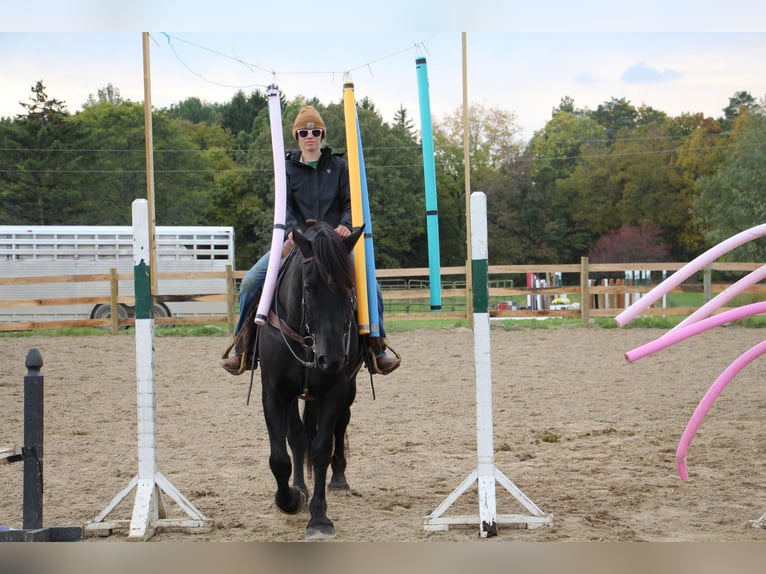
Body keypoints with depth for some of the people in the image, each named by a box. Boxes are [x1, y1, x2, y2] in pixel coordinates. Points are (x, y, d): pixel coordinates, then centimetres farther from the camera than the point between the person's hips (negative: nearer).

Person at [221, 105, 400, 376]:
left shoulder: (338, 167, 9)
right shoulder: (288, 168, 7)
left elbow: (351, 202, 2)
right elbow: (284, 205, -5)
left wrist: (346, 224, -20)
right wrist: (292, 230, -25)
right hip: (295, 241, 0)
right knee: (251, 282, -17)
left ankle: (377, 348, -3)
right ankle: (242, 348, -4)